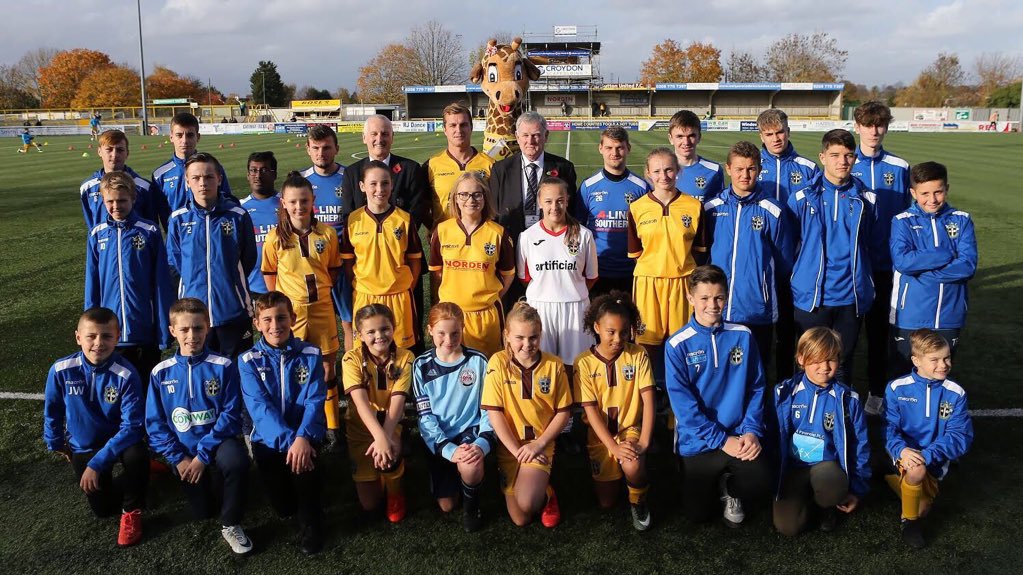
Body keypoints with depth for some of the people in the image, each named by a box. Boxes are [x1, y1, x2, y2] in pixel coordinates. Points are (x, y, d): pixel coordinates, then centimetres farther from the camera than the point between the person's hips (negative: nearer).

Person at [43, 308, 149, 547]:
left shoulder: (126, 374, -27)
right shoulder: (61, 370, -19)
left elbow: (131, 426, -27)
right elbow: (52, 410, 1)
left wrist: (98, 463, -29)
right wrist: (55, 443, 13)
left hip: (119, 440, -2)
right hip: (83, 446, 3)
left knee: (137, 456, -36)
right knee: (102, 508, 1)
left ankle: (131, 511, -7)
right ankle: (107, 476, 36)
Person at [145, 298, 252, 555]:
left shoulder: (223, 367, -9)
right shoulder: (161, 373, -2)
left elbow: (230, 415, -13)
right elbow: (155, 423, -1)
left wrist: (203, 455, -20)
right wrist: (178, 458, -12)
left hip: (217, 442, -2)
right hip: (184, 450, 3)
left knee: (235, 459, -36)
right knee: (202, 512, 4)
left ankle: (231, 525, -14)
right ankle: (210, 477, 39)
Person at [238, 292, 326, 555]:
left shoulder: (311, 355, -2)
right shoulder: (249, 361, -2)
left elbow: (314, 401, -10)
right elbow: (260, 407, -13)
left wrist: (302, 437, -28)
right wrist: (288, 440, -26)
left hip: (304, 436, 0)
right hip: (268, 437, 0)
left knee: (305, 461, -30)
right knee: (282, 506, -12)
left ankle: (311, 523, -3)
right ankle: (290, 509, 26)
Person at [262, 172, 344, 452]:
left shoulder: (327, 233, -2)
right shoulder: (275, 237, -5)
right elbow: (269, 273, 7)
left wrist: (322, 289, 0)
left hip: (322, 309, 1)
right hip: (290, 311, -1)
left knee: (327, 367, 7)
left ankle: (331, 427, 18)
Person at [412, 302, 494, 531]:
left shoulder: (478, 361, -6)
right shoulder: (422, 366, -4)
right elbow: (425, 416, -7)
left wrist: (482, 444, -23)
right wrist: (449, 450, -22)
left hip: (470, 431, -2)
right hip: (438, 439, 2)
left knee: (471, 465, -34)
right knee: (446, 505, 0)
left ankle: (471, 506, -2)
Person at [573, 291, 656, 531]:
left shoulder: (638, 354, -9)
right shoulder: (584, 362, -12)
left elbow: (649, 399, -12)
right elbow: (590, 410, -14)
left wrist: (644, 442, -23)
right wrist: (614, 447, -22)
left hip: (630, 428, 0)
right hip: (600, 434, 1)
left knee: (633, 466, -33)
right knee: (606, 502, 0)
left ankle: (638, 501, 1)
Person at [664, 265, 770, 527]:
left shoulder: (742, 336, 0)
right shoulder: (678, 345, -9)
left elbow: (756, 388, 4)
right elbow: (683, 402, -12)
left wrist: (752, 431, -10)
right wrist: (721, 440, -15)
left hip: (739, 435, 1)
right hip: (698, 441, -1)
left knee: (758, 484, -24)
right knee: (697, 513, -1)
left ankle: (730, 490, 12)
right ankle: (714, 482, 33)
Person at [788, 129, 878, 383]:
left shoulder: (866, 199, 3)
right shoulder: (802, 198, -2)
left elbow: (874, 243, 14)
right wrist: (802, 271, 6)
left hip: (851, 296, 2)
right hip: (810, 296, -1)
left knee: (843, 363, 13)